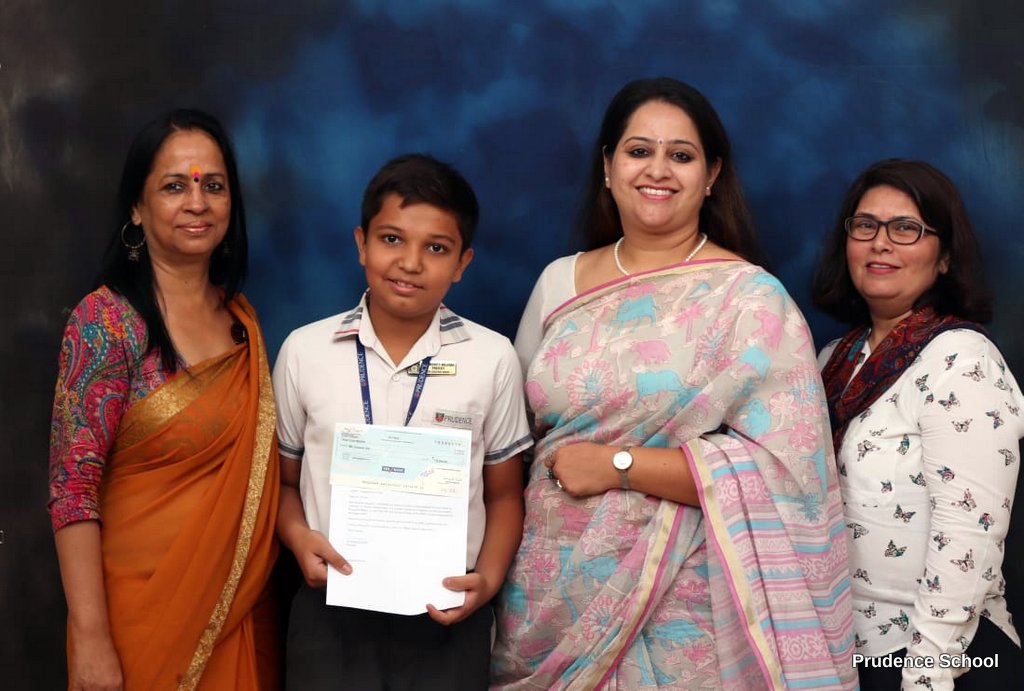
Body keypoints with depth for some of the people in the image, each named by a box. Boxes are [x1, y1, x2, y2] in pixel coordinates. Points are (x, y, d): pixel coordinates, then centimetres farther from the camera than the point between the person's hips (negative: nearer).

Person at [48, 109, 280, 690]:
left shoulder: (242, 318, 5)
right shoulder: (106, 321, -13)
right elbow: (74, 488, -16)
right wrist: (90, 638, -19)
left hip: (243, 603, 6)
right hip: (145, 610, -6)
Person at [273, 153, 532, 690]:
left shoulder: (493, 358, -2)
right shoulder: (304, 350, -1)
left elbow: (504, 494, 5)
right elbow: (284, 479, 9)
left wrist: (488, 579, -9)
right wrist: (298, 538, -9)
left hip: (446, 617, 0)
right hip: (331, 610, 1)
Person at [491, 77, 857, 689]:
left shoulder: (751, 300, -8)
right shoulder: (559, 282, 6)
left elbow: (782, 462, -17)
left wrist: (618, 465, -18)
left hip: (678, 608, -4)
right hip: (548, 597, 4)